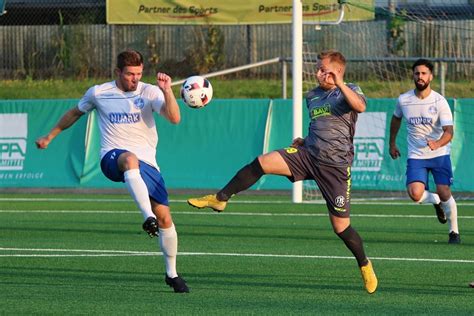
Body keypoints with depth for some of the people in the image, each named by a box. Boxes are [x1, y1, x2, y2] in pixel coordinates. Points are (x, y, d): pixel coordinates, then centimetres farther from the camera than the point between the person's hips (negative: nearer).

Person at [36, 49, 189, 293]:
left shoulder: (150, 92, 1)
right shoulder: (98, 93, 6)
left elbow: (174, 118, -14)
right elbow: (75, 113, 26)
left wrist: (167, 91, -28)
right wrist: (50, 136, 31)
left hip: (146, 163, 2)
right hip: (112, 159, -2)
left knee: (164, 217, -3)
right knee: (130, 159, -41)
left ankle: (172, 274, 17)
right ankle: (148, 217, -56)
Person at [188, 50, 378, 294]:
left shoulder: (349, 91, -2)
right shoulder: (312, 96, 17)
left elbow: (360, 106, -27)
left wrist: (338, 83, -31)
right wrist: (304, 141, 14)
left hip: (335, 166, -5)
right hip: (308, 155, 5)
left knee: (340, 226, -3)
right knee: (262, 163, -17)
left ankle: (364, 266, 21)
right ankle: (220, 199, -8)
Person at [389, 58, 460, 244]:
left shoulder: (439, 101, -11)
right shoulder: (403, 100, -2)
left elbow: (449, 131, -20)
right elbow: (396, 119, 21)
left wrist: (437, 143, -40)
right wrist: (392, 143, 25)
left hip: (439, 154, -2)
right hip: (416, 156, 2)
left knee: (444, 194, -8)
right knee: (415, 194, -19)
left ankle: (454, 231, 17)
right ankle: (436, 202, 17)